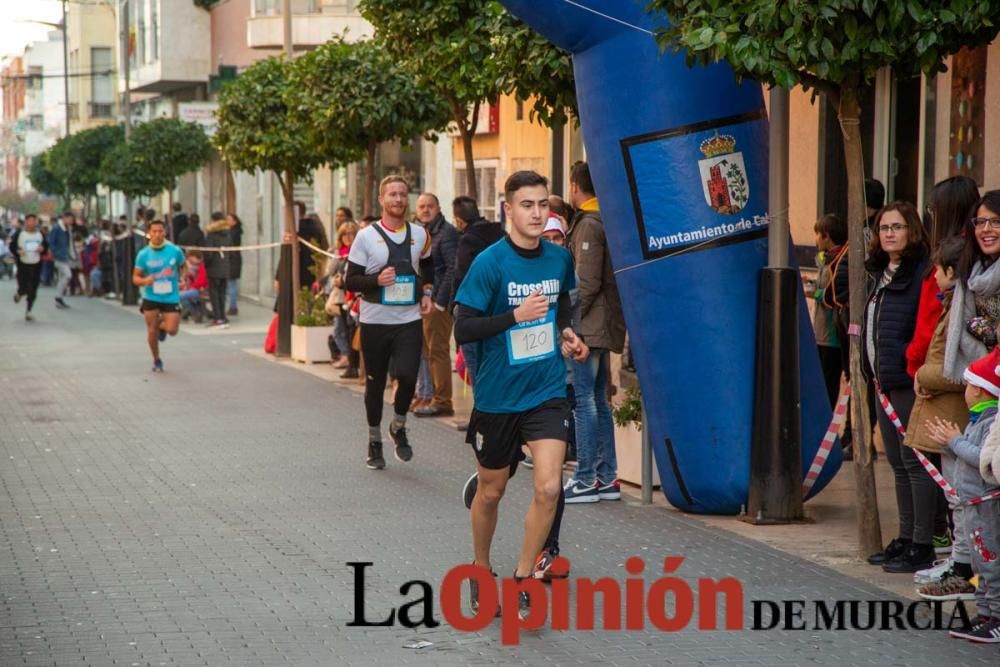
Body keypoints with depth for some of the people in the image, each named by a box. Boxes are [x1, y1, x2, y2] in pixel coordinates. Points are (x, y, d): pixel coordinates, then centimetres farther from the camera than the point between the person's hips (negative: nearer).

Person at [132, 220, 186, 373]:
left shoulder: (175, 251, -6)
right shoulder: (143, 254, -7)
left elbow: (182, 267, 15)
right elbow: (135, 278, -3)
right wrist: (144, 281, -24)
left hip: (171, 297, 0)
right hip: (151, 297, 0)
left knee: (172, 330, -9)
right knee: (152, 331, 2)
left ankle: (162, 325, 29)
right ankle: (156, 360, 26)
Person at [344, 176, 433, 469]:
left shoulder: (420, 235, 7)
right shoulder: (366, 236, -3)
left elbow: (428, 267, 26)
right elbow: (350, 281, -3)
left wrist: (427, 293, 8)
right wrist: (376, 280, -21)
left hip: (409, 321, 1)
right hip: (374, 321, -1)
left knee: (407, 376, -16)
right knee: (375, 383, 8)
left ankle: (399, 427, 12)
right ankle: (375, 441, 25)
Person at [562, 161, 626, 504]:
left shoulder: (588, 225, -13)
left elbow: (587, 283, -19)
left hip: (588, 328, -10)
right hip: (606, 327, 10)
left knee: (583, 401, -7)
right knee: (599, 400, 13)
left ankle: (586, 480, -7)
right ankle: (607, 478, 15)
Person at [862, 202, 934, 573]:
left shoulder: (922, 272, -13)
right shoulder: (883, 273, 16)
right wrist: (875, 373, 17)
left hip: (909, 381, -10)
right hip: (886, 380, 10)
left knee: (915, 462, -6)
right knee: (898, 462, 14)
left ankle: (922, 546, -1)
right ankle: (906, 539, 22)